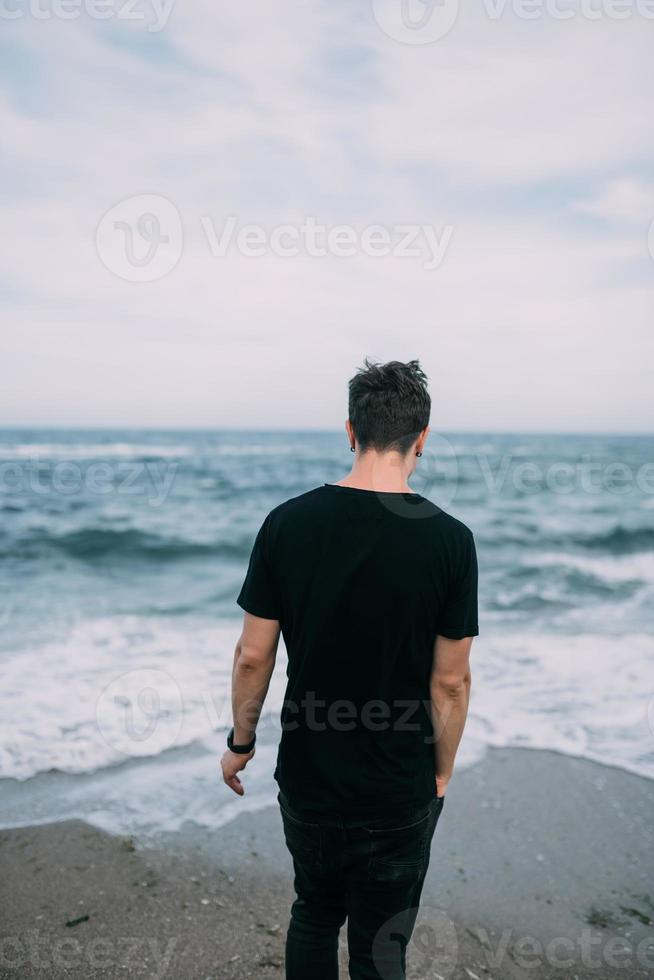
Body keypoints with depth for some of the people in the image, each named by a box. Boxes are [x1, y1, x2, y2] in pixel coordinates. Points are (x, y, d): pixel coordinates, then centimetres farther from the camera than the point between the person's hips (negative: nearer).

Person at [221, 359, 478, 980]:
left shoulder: (287, 523, -11)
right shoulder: (449, 540, -15)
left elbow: (253, 656, -6)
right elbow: (451, 682, -10)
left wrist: (240, 742, 10)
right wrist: (441, 773, 5)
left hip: (307, 783, 2)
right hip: (399, 797, -2)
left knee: (313, 915, 27)